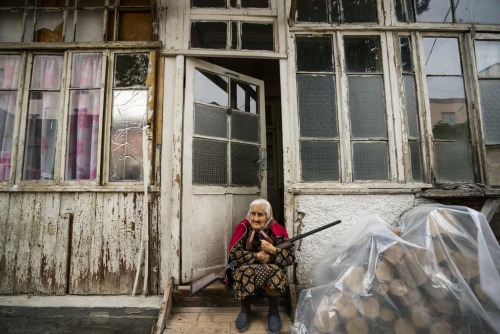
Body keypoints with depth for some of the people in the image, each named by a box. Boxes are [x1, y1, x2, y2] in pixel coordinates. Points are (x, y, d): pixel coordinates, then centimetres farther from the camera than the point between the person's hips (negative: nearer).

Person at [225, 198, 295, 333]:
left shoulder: (277, 230, -14)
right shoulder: (243, 228, -14)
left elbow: (291, 257, -16)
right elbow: (233, 253, -20)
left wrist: (272, 250, -32)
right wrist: (257, 256, -25)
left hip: (272, 269, 0)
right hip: (247, 268, 1)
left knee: (275, 272, -33)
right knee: (245, 273, -33)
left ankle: (273, 311, -4)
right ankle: (245, 310, -3)